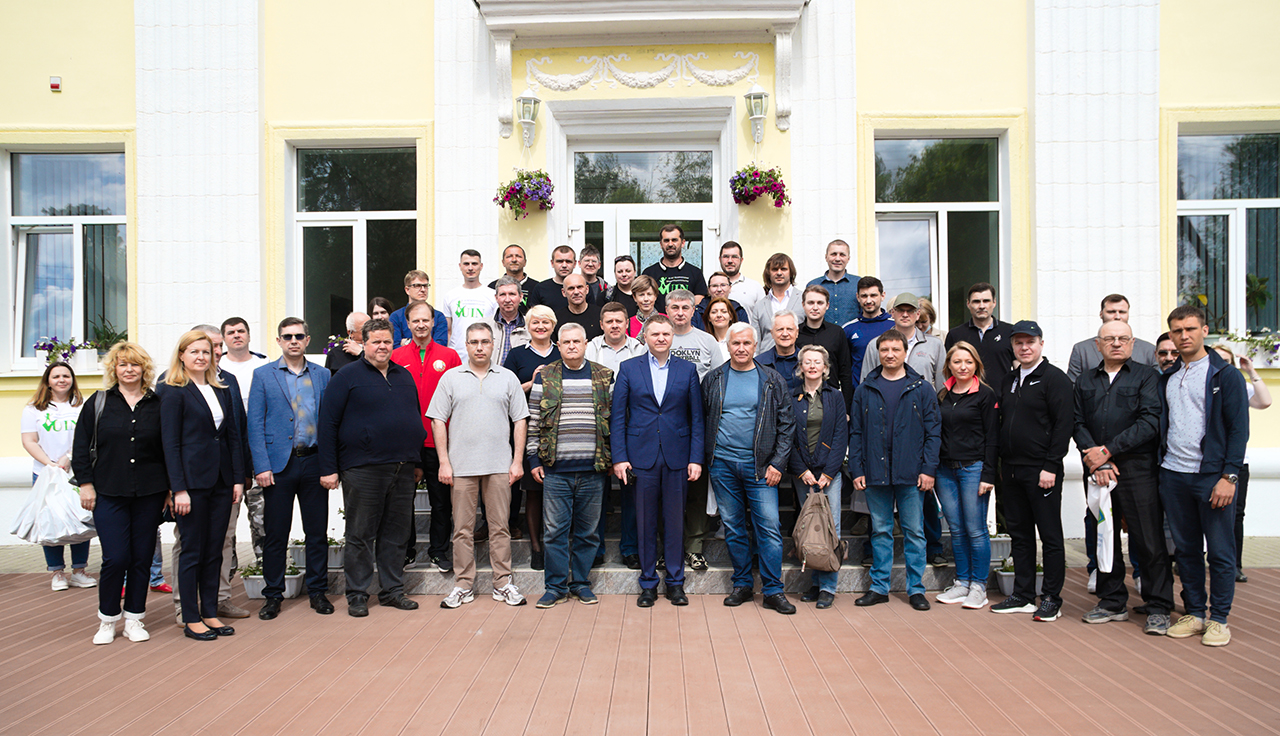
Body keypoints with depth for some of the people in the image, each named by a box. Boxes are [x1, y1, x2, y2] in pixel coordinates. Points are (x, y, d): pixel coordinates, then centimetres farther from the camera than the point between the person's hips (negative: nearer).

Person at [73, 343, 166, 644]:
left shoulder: (157, 404, 5)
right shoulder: (98, 402, 4)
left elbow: (168, 449, 9)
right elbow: (81, 447, 5)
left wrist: (169, 487, 5)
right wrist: (86, 483, -1)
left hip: (149, 494, 1)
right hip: (109, 494, -1)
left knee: (142, 557, 5)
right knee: (115, 558, -5)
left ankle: (134, 619, 19)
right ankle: (107, 619, 15)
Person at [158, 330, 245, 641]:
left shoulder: (223, 391, 12)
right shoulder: (174, 392, -4)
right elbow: (171, 443, -8)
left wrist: (238, 478, 6)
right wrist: (179, 488, -13)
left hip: (222, 480, 5)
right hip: (193, 479, -5)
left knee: (214, 551, 11)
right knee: (192, 551, 3)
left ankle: (210, 613, 20)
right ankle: (191, 619, 13)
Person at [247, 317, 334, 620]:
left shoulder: (323, 375, 8)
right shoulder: (263, 375, 3)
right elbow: (255, 424, -1)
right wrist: (261, 466, -10)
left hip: (313, 462, 2)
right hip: (278, 464, -1)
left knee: (318, 531, 7)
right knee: (275, 534, 6)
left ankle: (318, 591, 21)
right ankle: (273, 595, 19)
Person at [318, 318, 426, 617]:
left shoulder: (405, 376, 15)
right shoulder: (347, 377, -2)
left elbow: (417, 418, 21)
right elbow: (327, 423, -5)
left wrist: (417, 460, 16)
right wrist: (329, 468, -10)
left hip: (402, 469, 5)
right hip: (362, 469, -5)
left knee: (397, 533, 11)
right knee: (360, 535, 3)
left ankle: (392, 590, 22)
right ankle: (357, 595, 15)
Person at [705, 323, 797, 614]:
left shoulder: (772, 380, 3)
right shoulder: (713, 380, 7)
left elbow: (787, 424, 2)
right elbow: (701, 421, 11)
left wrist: (777, 464, -5)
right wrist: (704, 456, 2)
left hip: (759, 465, -1)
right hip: (722, 464, 2)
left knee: (769, 527, -4)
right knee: (733, 527, 9)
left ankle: (773, 591, 6)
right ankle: (742, 585, 21)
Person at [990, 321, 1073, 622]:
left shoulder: (1055, 377, -6)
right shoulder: (1009, 379, 15)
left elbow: (1064, 424, -12)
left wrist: (1050, 467, -17)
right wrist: (1001, 465, 11)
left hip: (1041, 470, -7)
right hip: (1011, 470, 7)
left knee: (1050, 536, 2)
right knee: (1019, 534, 12)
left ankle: (1052, 599, 11)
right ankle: (1023, 596, 21)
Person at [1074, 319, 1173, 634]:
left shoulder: (1146, 376, 4)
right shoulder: (1085, 381, 14)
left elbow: (1150, 423, -8)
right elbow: (1078, 424, 7)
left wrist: (1107, 450, -13)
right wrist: (1097, 463, -7)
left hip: (1138, 470, -3)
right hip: (1098, 471, 4)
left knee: (1149, 540, -2)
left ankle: (1158, 608, 10)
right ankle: (1113, 602, 21)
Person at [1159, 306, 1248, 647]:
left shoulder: (1226, 375, -2)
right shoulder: (1167, 378, 13)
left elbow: (1239, 429, -6)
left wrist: (1229, 477, -13)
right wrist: (1158, 468, 6)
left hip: (1212, 476, -4)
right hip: (1173, 475, 5)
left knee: (1220, 551, 2)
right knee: (1186, 549, 11)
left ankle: (1219, 618, 13)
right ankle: (1194, 613, 21)